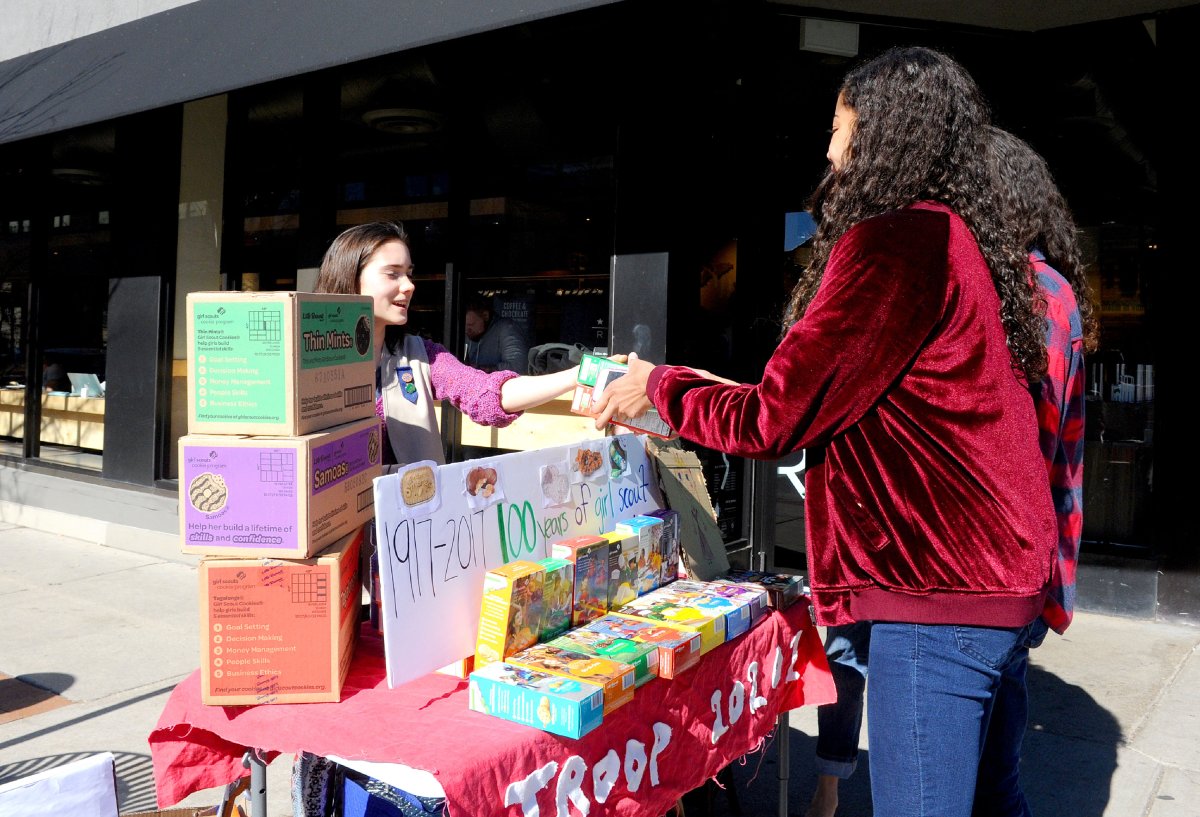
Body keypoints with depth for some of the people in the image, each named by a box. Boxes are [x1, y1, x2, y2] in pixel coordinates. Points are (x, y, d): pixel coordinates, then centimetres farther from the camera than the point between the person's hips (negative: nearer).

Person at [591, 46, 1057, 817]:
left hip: (938, 590, -10)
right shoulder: (961, 238, 14)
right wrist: (710, 389, 22)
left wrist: (659, 386, 2)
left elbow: (772, 420, -15)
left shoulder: (897, 241, -16)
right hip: (990, 580, 10)